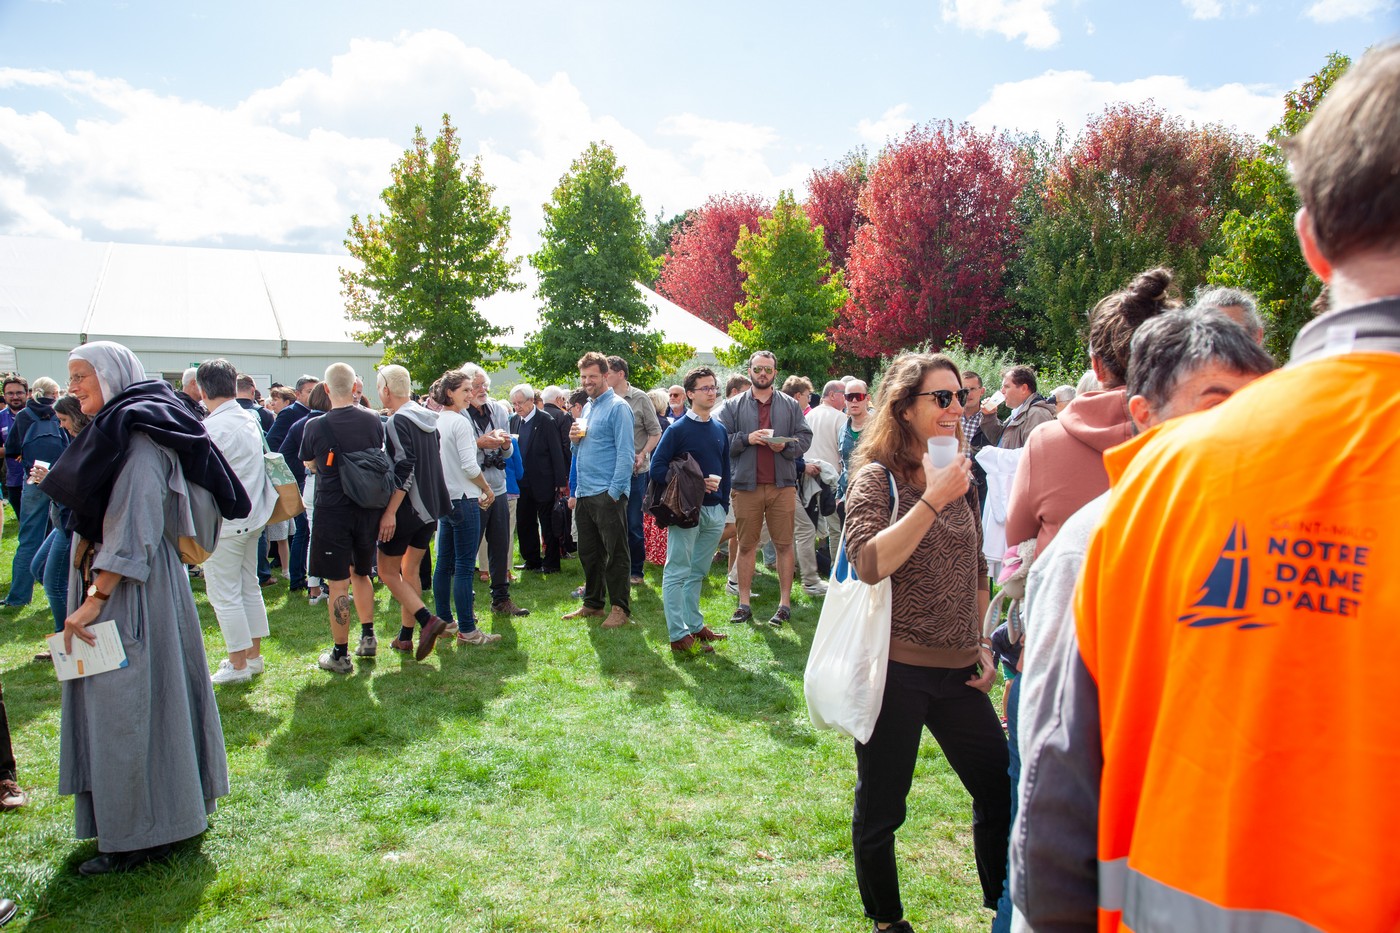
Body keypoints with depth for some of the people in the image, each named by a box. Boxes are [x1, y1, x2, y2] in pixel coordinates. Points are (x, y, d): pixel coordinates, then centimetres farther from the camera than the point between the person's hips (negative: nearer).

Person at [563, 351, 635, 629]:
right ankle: (593, 603, 25)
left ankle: (620, 608, 8)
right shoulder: (587, 408, 17)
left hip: (608, 493, -8)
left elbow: (626, 453, -14)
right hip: (584, 492, 8)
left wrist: (614, 491, -19)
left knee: (615, 554, 0)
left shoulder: (618, 407, -8)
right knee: (588, 552, 14)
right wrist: (575, 439, 2)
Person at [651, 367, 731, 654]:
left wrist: (723, 506, 13)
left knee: (697, 572, 15)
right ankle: (679, 635, 0)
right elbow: (657, 469, -12)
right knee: (677, 572, -3)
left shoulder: (720, 430, 12)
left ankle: (694, 625, 25)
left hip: (714, 511, 6)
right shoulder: (677, 429, -7)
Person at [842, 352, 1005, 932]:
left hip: (957, 668, 6)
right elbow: (870, 564, -23)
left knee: (1000, 791, 12)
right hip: (894, 667, -6)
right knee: (880, 809, 9)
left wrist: (982, 643, 14)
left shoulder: (960, 477, 10)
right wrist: (932, 500, -23)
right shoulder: (877, 477, -8)